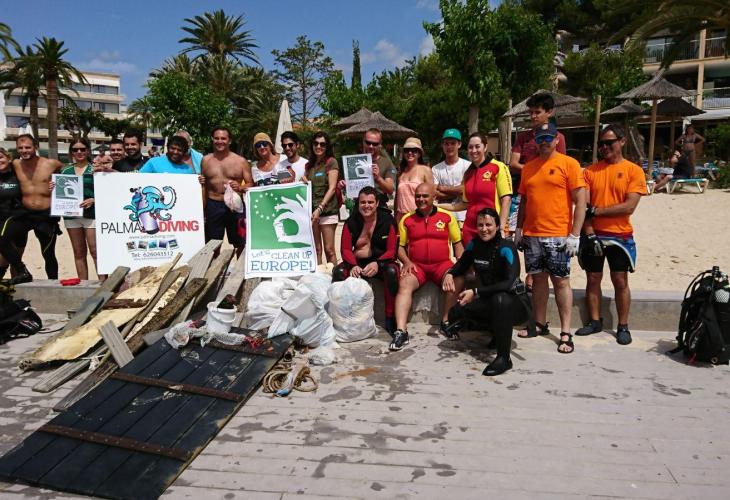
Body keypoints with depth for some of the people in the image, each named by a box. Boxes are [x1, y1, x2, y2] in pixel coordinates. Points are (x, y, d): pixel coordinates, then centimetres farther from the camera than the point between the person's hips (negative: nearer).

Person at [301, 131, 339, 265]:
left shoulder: (331, 162, 0)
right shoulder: (309, 165, 18)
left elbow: (332, 188, -8)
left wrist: (320, 208, -15)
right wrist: (303, 181, 2)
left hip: (327, 210, -5)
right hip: (311, 210, 5)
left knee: (329, 249, -6)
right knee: (316, 250, 4)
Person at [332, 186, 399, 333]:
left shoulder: (387, 220, -5)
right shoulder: (351, 222, 2)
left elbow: (391, 250, -8)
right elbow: (346, 249, 0)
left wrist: (377, 264, -28)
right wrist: (353, 265, -21)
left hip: (381, 261, -2)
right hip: (357, 262, 2)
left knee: (392, 271, -34)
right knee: (339, 272, -26)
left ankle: (390, 319, -22)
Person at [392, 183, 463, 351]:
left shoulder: (447, 216, 7)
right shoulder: (407, 219, 9)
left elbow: (457, 243, 10)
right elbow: (400, 246, 11)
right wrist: (406, 262, -7)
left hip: (442, 264, 0)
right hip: (416, 265, 1)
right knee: (405, 283, -28)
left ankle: (446, 321, -12)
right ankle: (401, 331, -34)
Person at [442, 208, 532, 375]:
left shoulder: (506, 248, -20)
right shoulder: (474, 245, -2)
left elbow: (510, 283, -33)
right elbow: (461, 265, 15)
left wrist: (476, 292, -37)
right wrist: (449, 274, -8)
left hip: (516, 303, -6)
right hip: (491, 302, 7)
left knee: (500, 298, -39)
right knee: (455, 313, -10)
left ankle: (504, 359, -25)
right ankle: (497, 332, 16)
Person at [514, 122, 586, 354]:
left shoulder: (568, 164, -3)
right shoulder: (528, 167, 13)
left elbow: (580, 201, -7)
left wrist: (575, 235, -12)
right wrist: (519, 229, 12)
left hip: (558, 235, -5)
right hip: (532, 234, 5)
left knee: (561, 281, 0)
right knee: (538, 278, 11)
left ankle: (565, 333, 6)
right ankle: (540, 324, 22)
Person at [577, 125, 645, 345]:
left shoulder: (634, 170, -3)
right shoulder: (591, 170, 4)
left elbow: (629, 206, -13)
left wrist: (595, 211, -15)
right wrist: (590, 234, -11)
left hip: (620, 236, -2)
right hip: (593, 235, 2)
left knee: (620, 281, 4)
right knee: (593, 279, 8)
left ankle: (623, 326, 16)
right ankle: (595, 321, 22)